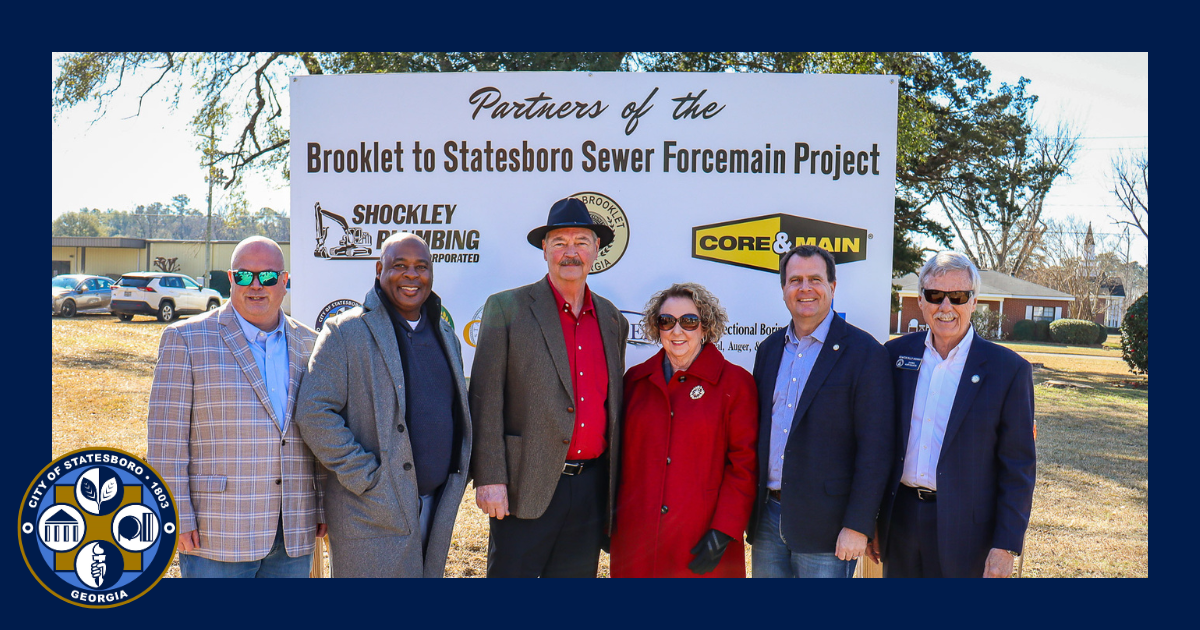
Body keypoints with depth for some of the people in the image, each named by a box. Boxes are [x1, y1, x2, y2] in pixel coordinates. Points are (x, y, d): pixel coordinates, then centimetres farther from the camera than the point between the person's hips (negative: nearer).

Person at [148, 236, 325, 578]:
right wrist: (176, 516, -10)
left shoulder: (307, 345, 10)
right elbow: (166, 436, -5)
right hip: (217, 535, -4)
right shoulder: (186, 339, -2)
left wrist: (325, 507, 9)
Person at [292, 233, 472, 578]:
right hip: (372, 514, -6)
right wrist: (364, 477, -16)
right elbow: (313, 413, -13)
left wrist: (458, 476, 9)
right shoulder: (346, 332, -8)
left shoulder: (445, 334, 13)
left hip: (437, 509, 6)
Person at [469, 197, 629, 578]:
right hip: (526, 486, -4)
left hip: (591, 489, 5)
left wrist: (614, 487, 14)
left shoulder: (612, 319, 12)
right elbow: (486, 399, -6)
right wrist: (489, 478, -12)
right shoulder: (506, 308, -2)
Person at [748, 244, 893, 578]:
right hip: (767, 517, 5)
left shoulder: (865, 353, -7)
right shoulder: (769, 349, 10)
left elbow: (875, 448, -10)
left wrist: (858, 525, -14)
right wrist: (750, 509, 8)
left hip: (823, 523, -5)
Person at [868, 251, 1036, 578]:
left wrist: (1005, 547, -10)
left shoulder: (1008, 369, -7)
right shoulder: (896, 354, 3)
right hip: (900, 519, 3)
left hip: (964, 528, -3)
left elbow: (1018, 468, -6)